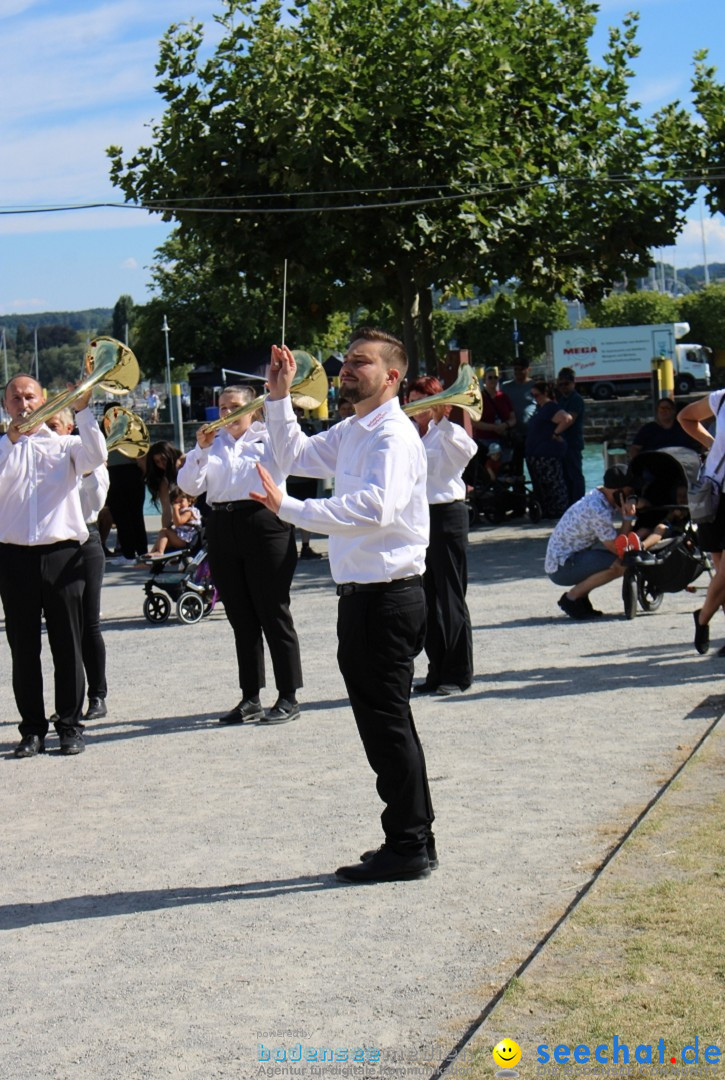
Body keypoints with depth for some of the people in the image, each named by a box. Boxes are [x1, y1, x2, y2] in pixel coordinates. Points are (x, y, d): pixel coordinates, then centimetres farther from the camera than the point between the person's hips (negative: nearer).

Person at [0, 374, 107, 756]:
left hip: (62, 555, -1)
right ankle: (32, 729, 11)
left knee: (67, 645, 1)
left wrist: (83, 410, -16)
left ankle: (70, 727, 9)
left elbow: (96, 457, -10)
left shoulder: (64, 444, 10)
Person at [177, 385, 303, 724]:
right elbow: (188, 486, 6)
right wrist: (201, 450, -7)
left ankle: (288, 698, 3)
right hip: (222, 528, 5)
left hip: (263, 524, -5)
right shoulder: (212, 443, 16)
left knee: (273, 613, -2)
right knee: (241, 619, 9)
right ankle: (250, 698, 16)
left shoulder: (269, 439, 5)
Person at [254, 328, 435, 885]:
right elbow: (295, 455, 30)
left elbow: (374, 508, -31)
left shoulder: (393, 436, -16)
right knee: (384, 720, 17)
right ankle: (415, 839, 29)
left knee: (386, 722, -3)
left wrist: (290, 508, -32)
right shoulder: (350, 433, 15)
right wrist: (280, 398, 18)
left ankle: (408, 848, 7)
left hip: (388, 597, -10)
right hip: (363, 595, 10)